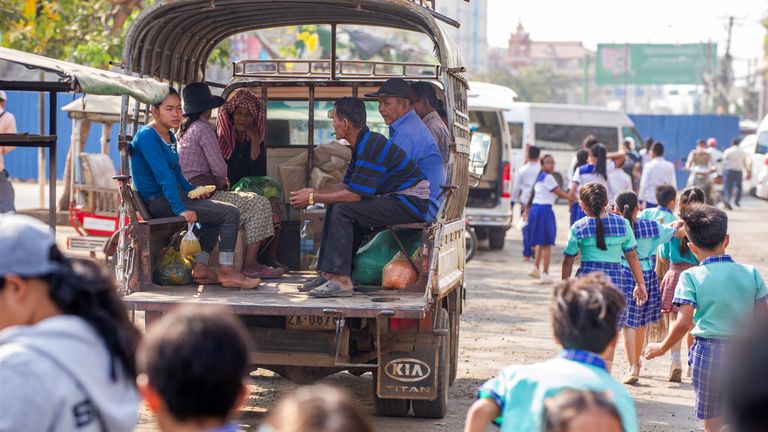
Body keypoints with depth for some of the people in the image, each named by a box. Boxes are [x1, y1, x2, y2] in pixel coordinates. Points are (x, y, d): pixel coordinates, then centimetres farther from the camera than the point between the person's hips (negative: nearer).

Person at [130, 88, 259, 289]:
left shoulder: (169, 136, 15)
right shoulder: (147, 136, -16)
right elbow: (163, 175, -24)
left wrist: (193, 191, 5)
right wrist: (180, 209, -29)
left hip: (172, 194, 10)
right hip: (158, 202, -10)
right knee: (230, 213, -13)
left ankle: (200, 268, 14)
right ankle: (227, 272, -7)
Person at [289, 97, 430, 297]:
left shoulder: (372, 146, -21)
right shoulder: (361, 145, 12)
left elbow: (355, 194, -24)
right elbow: (348, 185, 16)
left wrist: (314, 197, -14)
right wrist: (315, 193, -1)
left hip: (412, 203, -11)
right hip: (395, 200, 11)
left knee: (343, 210, -21)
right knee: (335, 207, 7)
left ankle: (340, 280, -22)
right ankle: (328, 273, 3)